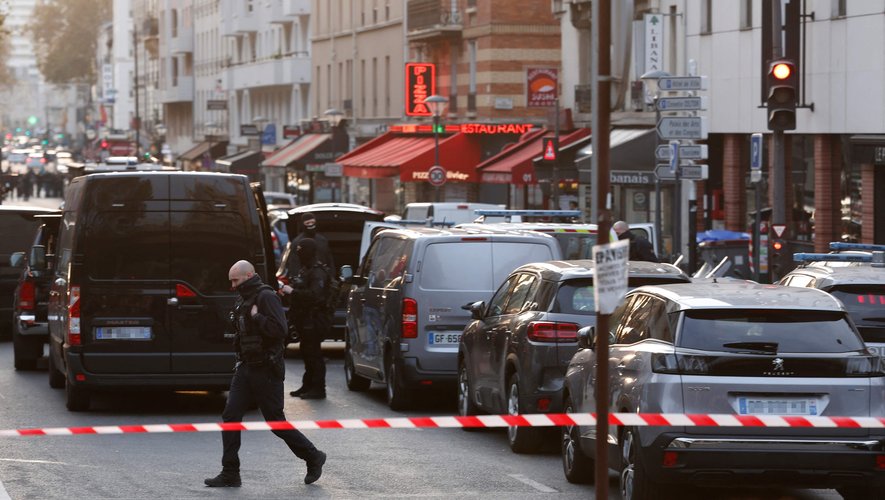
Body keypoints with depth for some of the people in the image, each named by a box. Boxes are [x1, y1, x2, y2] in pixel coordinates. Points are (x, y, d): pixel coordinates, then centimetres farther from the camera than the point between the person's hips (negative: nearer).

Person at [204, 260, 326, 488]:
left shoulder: (266, 297, -13)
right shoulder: (243, 300, 15)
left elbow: (279, 330, -24)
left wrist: (256, 317, -20)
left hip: (266, 371, -9)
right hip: (246, 368, 9)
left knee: (276, 422, -1)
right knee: (230, 417, -1)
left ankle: (313, 458, 17)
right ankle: (230, 473, 0)